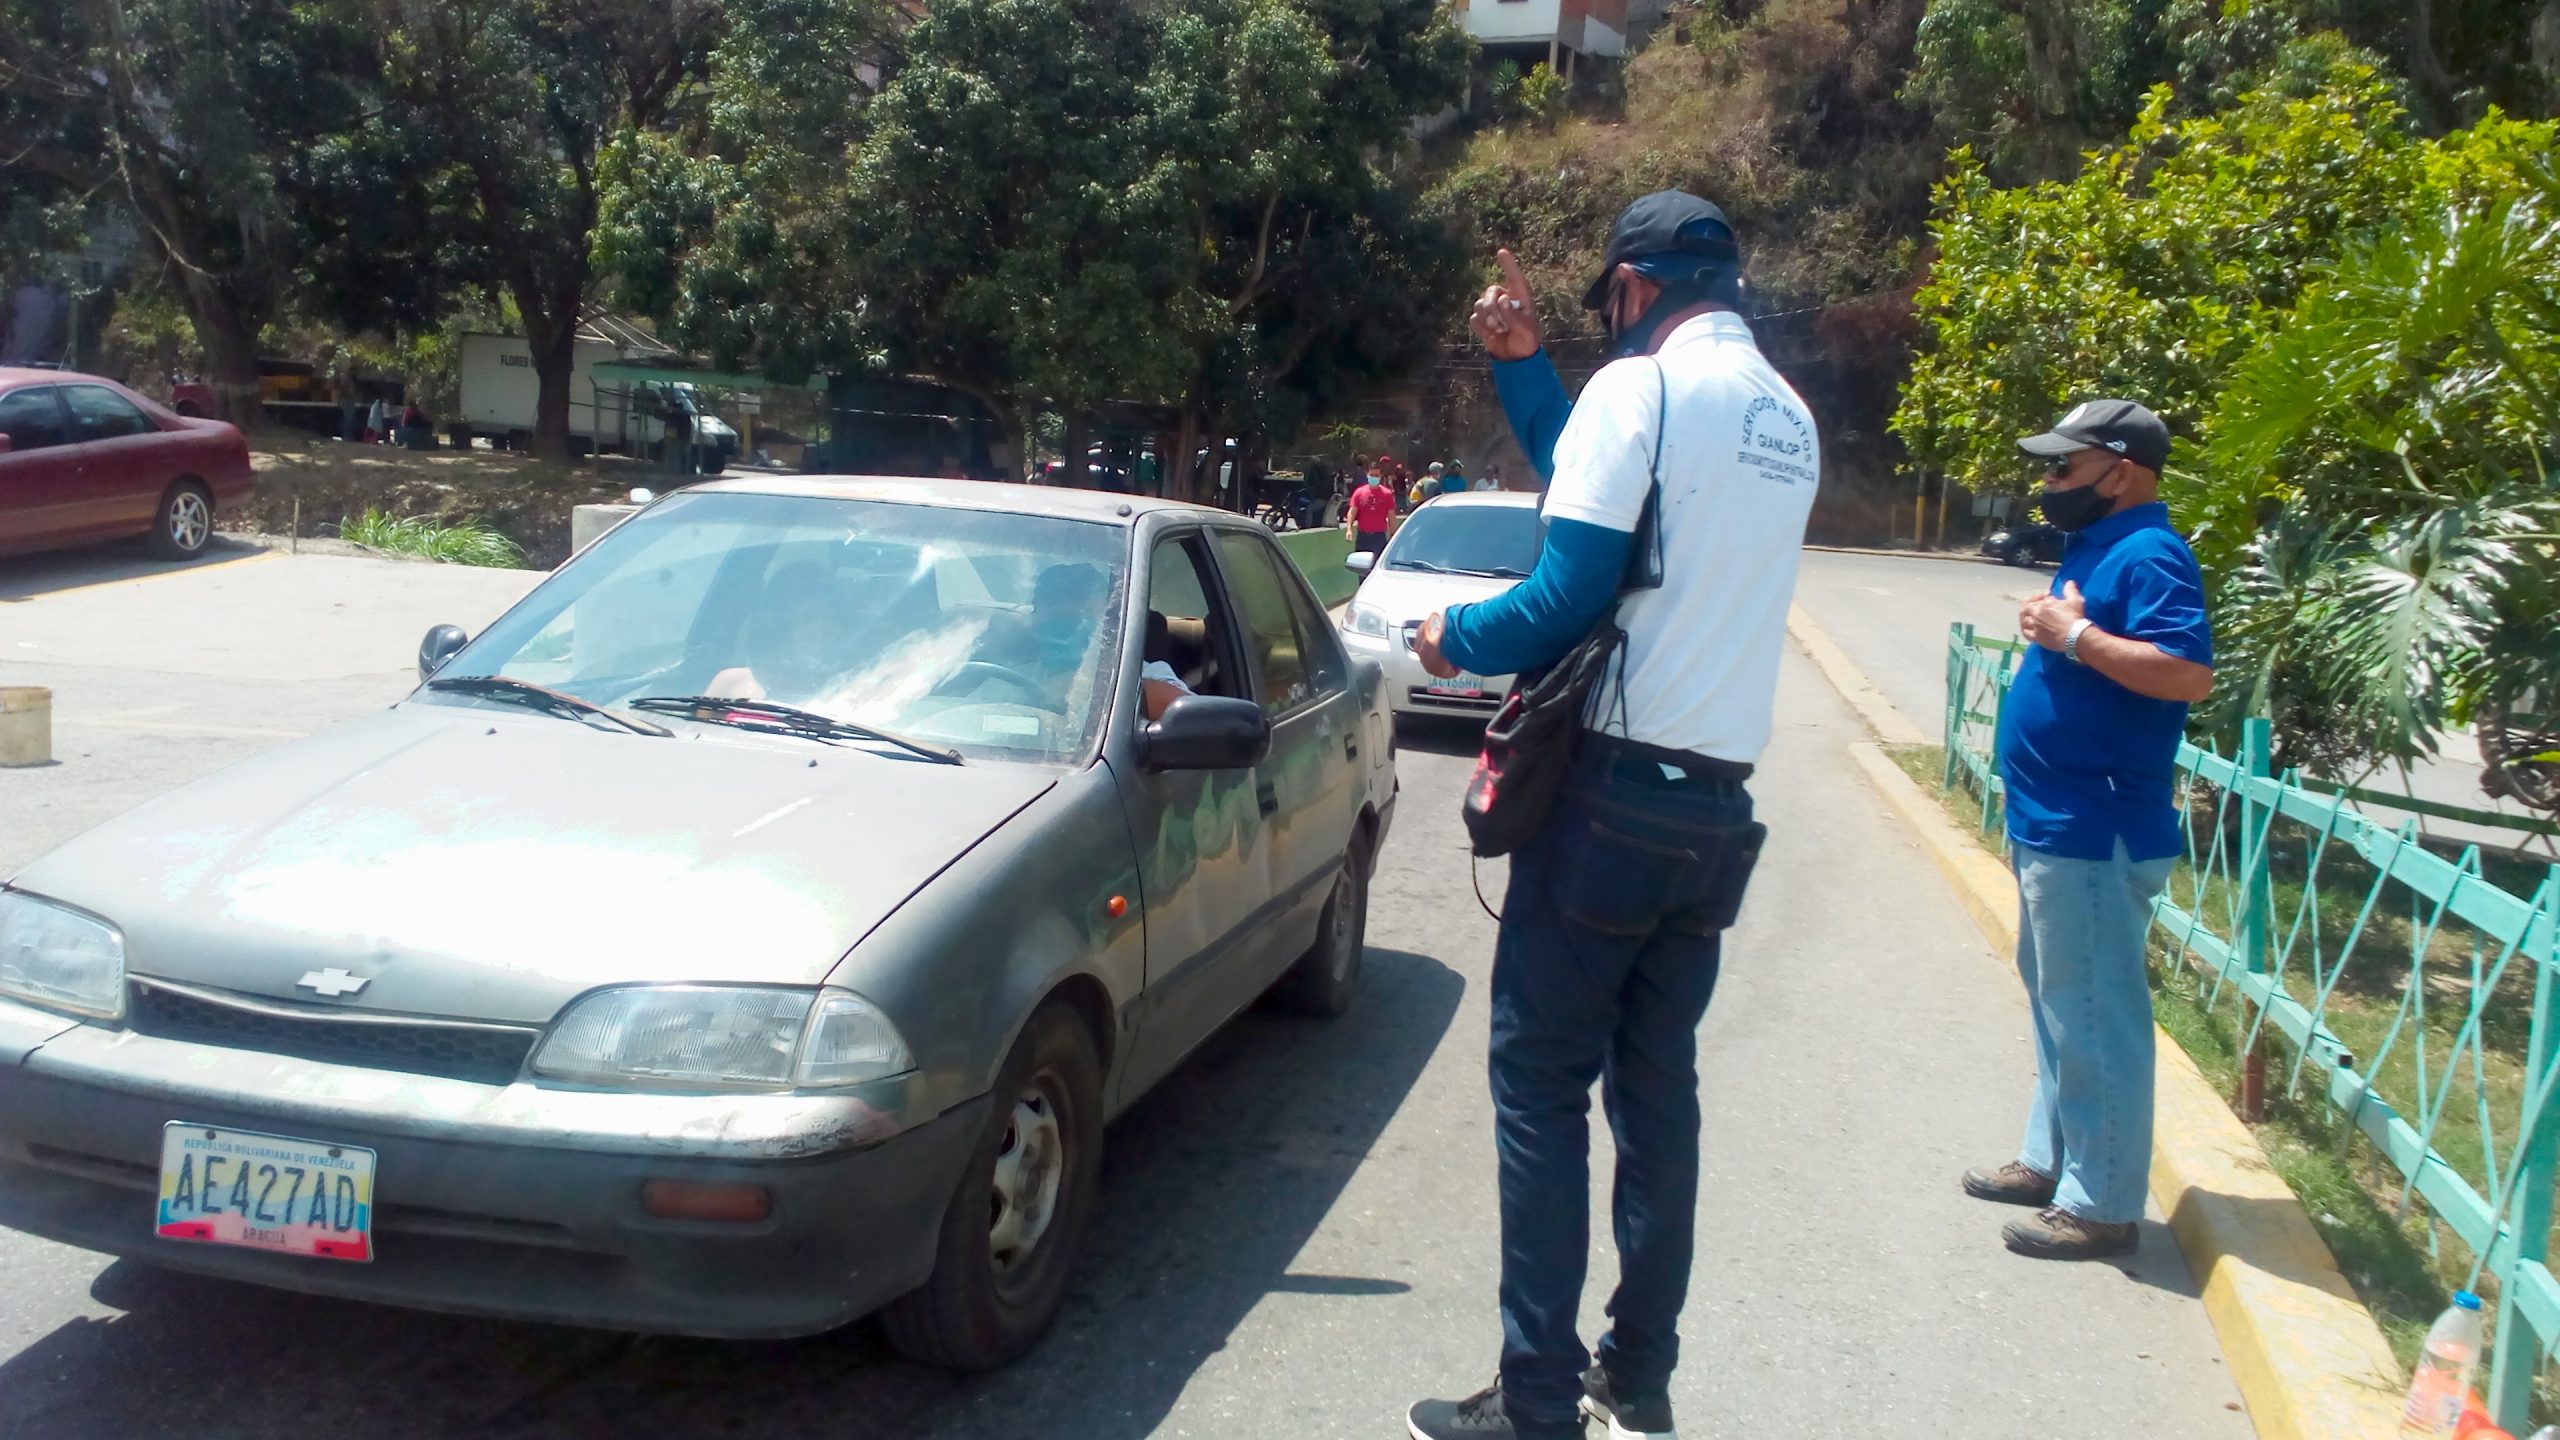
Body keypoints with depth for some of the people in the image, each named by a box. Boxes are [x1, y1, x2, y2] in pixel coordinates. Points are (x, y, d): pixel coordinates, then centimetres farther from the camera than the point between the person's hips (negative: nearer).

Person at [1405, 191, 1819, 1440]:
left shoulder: (1643, 386, -9)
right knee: (1658, 1085, 13)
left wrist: (1458, 636, 3)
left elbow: (1569, 595, -15)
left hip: (1617, 789, -8)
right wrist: (1524, 367, 22)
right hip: (1720, 807, 8)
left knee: (1542, 1086, -2)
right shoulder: (1789, 422, 15)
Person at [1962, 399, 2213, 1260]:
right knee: (2057, 1005, 19)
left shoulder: (2149, 555, -16)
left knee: (2093, 1018, -3)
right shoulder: (2095, 549, 15)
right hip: (2054, 827, 11)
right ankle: (2050, 1159, 32)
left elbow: (2189, 674, -28)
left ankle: (2101, 1204, 6)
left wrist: (2074, 634, -23)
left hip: (2094, 834, -11)